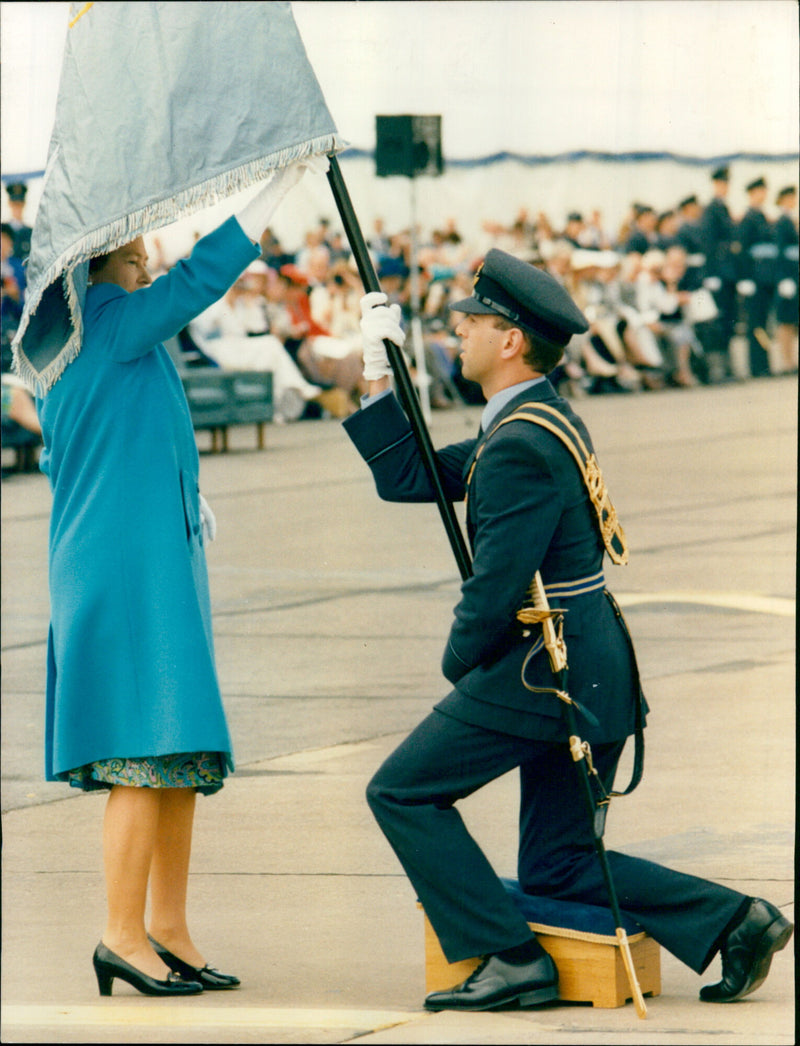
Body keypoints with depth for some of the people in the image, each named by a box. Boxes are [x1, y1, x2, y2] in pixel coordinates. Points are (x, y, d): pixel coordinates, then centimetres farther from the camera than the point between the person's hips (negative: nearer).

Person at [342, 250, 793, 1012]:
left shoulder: (521, 448, -20)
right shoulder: (540, 420, 13)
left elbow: (494, 589, -22)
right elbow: (406, 478, 18)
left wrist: (459, 664, -3)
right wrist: (378, 376, 11)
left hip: (542, 670, -10)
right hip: (594, 668, 10)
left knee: (403, 792, 2)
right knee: (558, 868, 13)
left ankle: (511, 959, -1)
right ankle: (730, 920, 4)